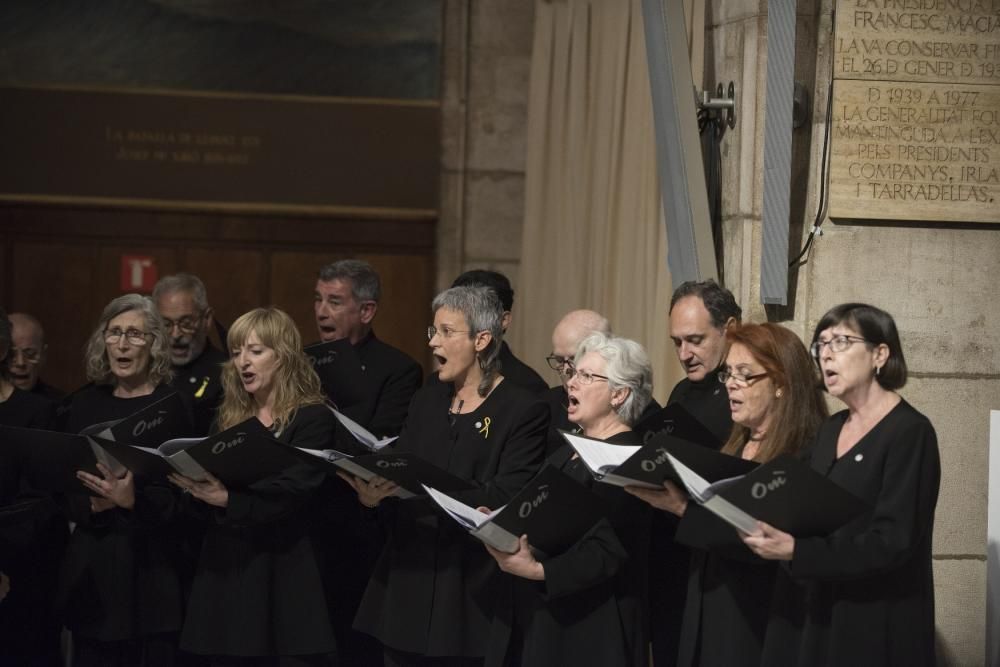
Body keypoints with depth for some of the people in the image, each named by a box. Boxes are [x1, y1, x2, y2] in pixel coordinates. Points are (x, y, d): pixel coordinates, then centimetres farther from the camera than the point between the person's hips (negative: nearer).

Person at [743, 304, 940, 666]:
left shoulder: (909, 432, -11)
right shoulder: (830, 430, 14)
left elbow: (892, 542, -20)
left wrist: (796, 552, -27)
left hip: (874, 631, -7)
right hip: (811, 618, 7)